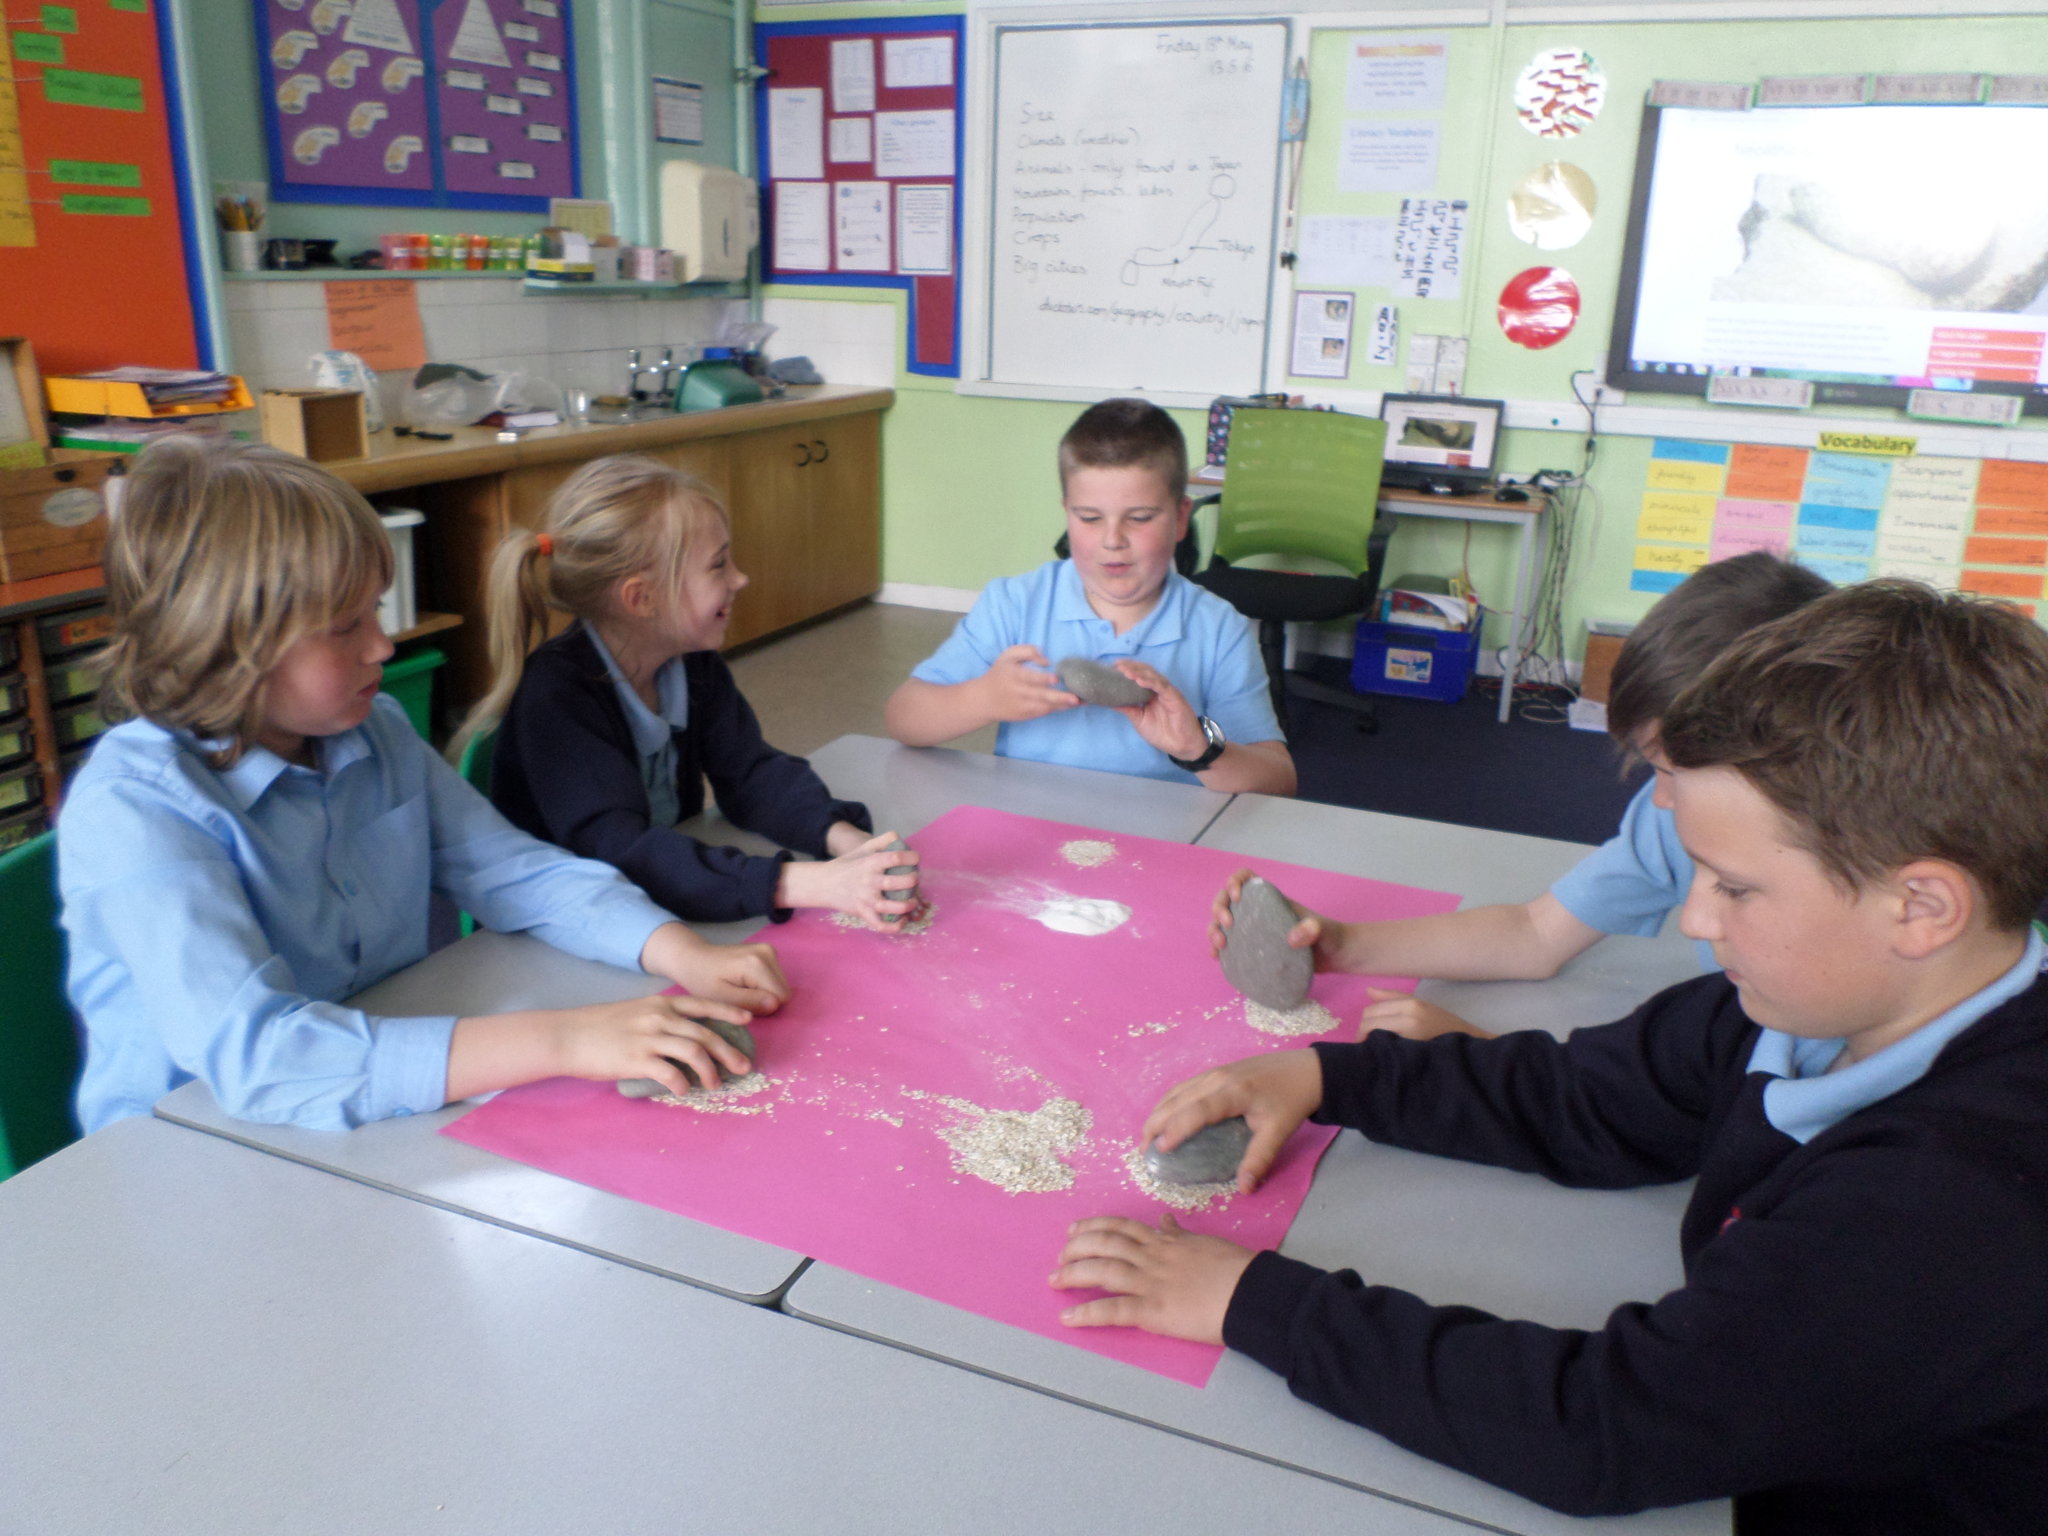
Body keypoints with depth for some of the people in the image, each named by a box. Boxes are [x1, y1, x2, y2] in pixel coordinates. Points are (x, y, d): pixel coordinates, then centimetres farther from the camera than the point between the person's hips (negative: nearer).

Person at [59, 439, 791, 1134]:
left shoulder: (376, 734, 1)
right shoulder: (128, 809, -20)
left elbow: (516, 871, 5)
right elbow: (256, 1055, -31)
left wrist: (685, 956, -12)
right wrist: (561, 1041, -36)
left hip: (388, 1120, 5)